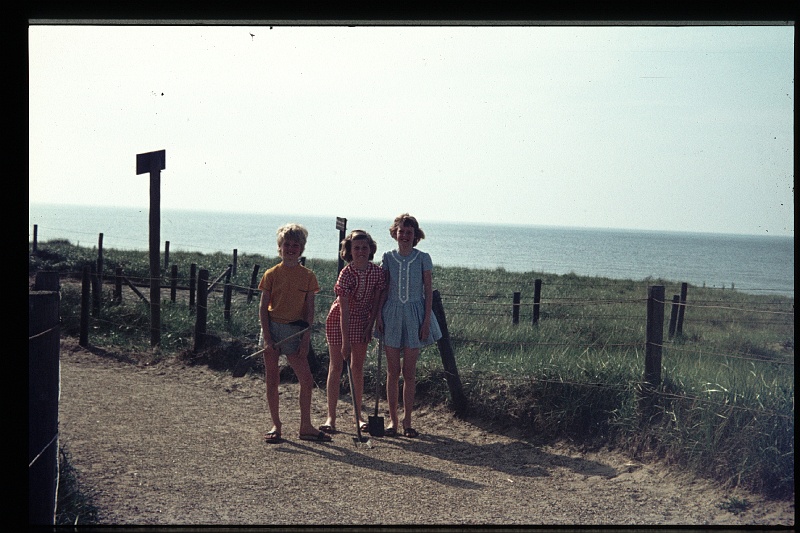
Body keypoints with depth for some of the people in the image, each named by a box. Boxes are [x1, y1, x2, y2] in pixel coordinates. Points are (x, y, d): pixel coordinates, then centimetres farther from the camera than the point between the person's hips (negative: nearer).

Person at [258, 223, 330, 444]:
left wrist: (306, 337, -5)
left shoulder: (308, 276, 3)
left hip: (295, 330, 1)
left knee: (307, 380, -3)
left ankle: (306, 426, 10)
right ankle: (276, 425, 15)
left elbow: (310, 309, 3)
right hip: (272, 327, -1)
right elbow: (263, 307, 0)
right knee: (272, 380, 4)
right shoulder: (272, 274, 0)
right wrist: (267, 338, -9)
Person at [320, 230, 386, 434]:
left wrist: (371, 325, -4)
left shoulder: (378, 272, -13)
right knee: (336, 366, -1)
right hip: (338, 320, -3)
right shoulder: (346, 274, -24)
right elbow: (344, 310, -26)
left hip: (362, 320, 3)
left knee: (357, 368, 6)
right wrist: (345, 342, -27)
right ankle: (331, 417, 2)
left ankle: (358, 416, 14)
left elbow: (376, 302, -1)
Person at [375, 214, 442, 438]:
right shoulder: (388, 257, 3)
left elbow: (428, 291, 0)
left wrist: (426, 320, -6)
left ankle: (407, 420, 11)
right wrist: (378, 314, -3)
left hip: (414, 314, -1)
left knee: (409, 372, 3)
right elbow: (383, 289, 6)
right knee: (393, 371, 5)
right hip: (392, 314, 1)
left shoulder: (423, 258, -1)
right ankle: (393, 419, 13)